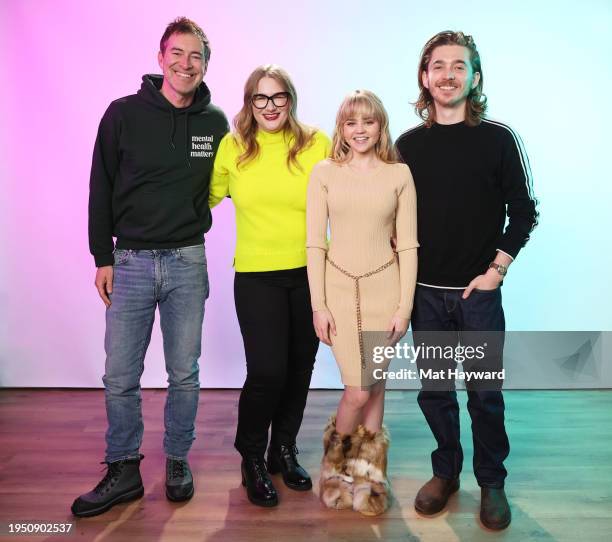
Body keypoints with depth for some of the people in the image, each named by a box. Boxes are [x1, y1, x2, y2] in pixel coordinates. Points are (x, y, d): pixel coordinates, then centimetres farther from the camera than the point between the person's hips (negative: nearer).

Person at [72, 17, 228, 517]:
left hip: (188, 261, 1)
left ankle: (178, 461, 28)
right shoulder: (124, 114, -1)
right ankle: (123, 471, 22)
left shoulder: (215, 123, 3)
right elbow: (101, 191, 2)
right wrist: (102, 258, 0)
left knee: (184, 373, 9)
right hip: (130, 262, 0)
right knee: (120, 376, 5)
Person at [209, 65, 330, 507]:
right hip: (256, 276, -1)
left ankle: (285, 451, 34)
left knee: (300, 368, 11)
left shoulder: (317, 145, -1)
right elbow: (208, 197, 13)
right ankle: (252, 458, 18)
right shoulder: (232, 147, 0)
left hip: (311, 274, 2)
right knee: (267, 371, -8)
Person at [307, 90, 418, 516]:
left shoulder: (400, 174, 2)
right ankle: (336, 464, 26)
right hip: (339, 288, -1)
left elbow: (408, 245, 1)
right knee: (359, 389, -4)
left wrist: (405, 305, -3)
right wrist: (318, 305, -4)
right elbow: (315, 243, 0)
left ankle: (367, 479, 26)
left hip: (384, 287, 1)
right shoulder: (325, 173, 1)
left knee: (375, 386, 7)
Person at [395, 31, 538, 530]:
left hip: (479, 292, -2)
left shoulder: (499, 138, -2)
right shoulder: (408, 144, 5)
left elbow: (523, 212, 0)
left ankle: (492, 482, 26)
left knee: (485, 392, 6)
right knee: (434, 390, 11)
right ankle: (446, 471, 31)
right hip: (426, 292, 2)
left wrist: (497, 269, -7)